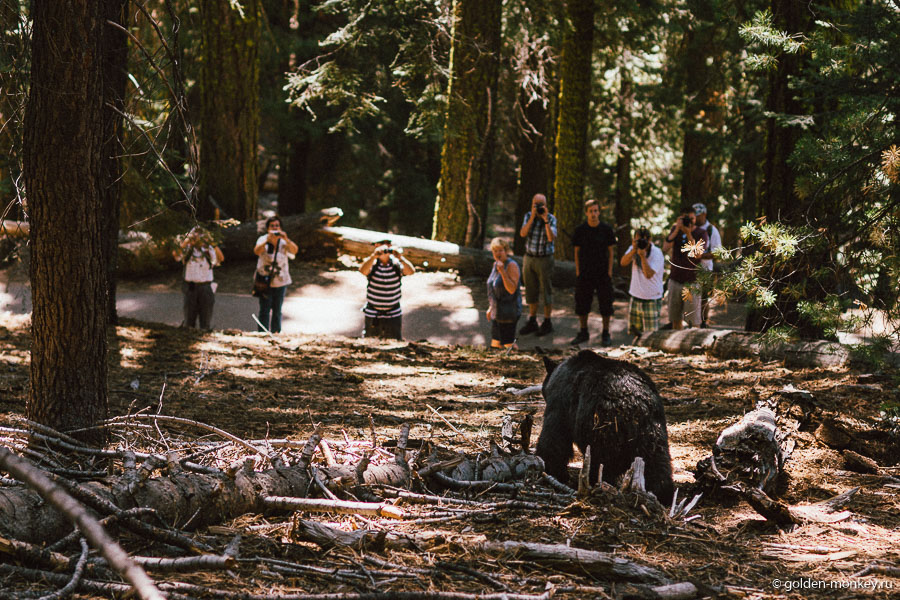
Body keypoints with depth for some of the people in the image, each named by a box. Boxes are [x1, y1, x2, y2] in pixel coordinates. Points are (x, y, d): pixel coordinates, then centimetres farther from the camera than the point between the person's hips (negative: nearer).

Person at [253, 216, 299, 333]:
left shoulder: (283, 241, -3)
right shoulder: (263, 239, -7)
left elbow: (294, 250, -19)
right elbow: (257, 251, -25)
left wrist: (286, 240, -37)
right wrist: (267, 241, -41)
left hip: (281, 281, 2)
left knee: (277, 310, 8)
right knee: (264, 310, -6)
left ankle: (275, 333, 18)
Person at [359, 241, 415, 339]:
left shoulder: (396, 263, -5)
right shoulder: (372, 263, -7)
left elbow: (411, 271, -22)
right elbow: (363, 270, -28)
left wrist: (400, 257, -38)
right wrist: (374, 256, -43)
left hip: (394, 315, 0)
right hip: (373, 315, 0)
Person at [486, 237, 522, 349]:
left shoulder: (511, 265, -17)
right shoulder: (496, 264, 8)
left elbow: (512, 289, -26)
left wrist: (502, 271, -32)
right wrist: (491, 308, 24)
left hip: (509, 312, -8)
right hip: (497, 311, 8)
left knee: (508, 344, -7)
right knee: (495, 344, 12)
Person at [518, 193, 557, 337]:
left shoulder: (551, 219, -11)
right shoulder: (528, 216, -1)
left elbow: (551, 238, -25)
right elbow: (523, 233, -15)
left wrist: (545, 220, -31)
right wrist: (532, 217, -24)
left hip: (544, 260, -4)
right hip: (529, 258, 4)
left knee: (545, 291, 1)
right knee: (531, 291, 10)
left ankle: (547, 323, 11)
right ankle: (532, 323, 19)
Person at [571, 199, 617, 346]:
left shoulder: (606, 230, -2)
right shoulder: (580, 230, 0)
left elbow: (611, 251, 2)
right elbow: (577, 251, 6)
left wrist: (610, 271, -4)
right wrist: (577, 271, 0)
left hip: (603, 273, -1)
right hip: (584, 273, 1)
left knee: (605, 304, 1)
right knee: (582, 303, 5)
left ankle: (606, 334, 11)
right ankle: (583, 333, 18)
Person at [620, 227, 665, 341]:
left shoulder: (657, 253, -16)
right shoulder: (634, 248, 2)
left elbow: (648, 274, -26)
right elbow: (623, 263, -12)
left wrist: (642, 256, -31)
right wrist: (633, 250, -24)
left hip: (651, 300, -6)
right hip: (635, 297, 6)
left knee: (651, 334, -4)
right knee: (635, 330, 14)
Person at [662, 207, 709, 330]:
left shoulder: (701, 234, -4)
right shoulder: (675, 229, 6)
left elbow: (697, 254, -18)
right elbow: (665, 248, -8)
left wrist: (689, 234, -23)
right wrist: (676, 230, -18)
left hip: (692, 282, -3)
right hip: (675, 279, 3)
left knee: (694, 320, -5)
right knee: (676, 319, 9)